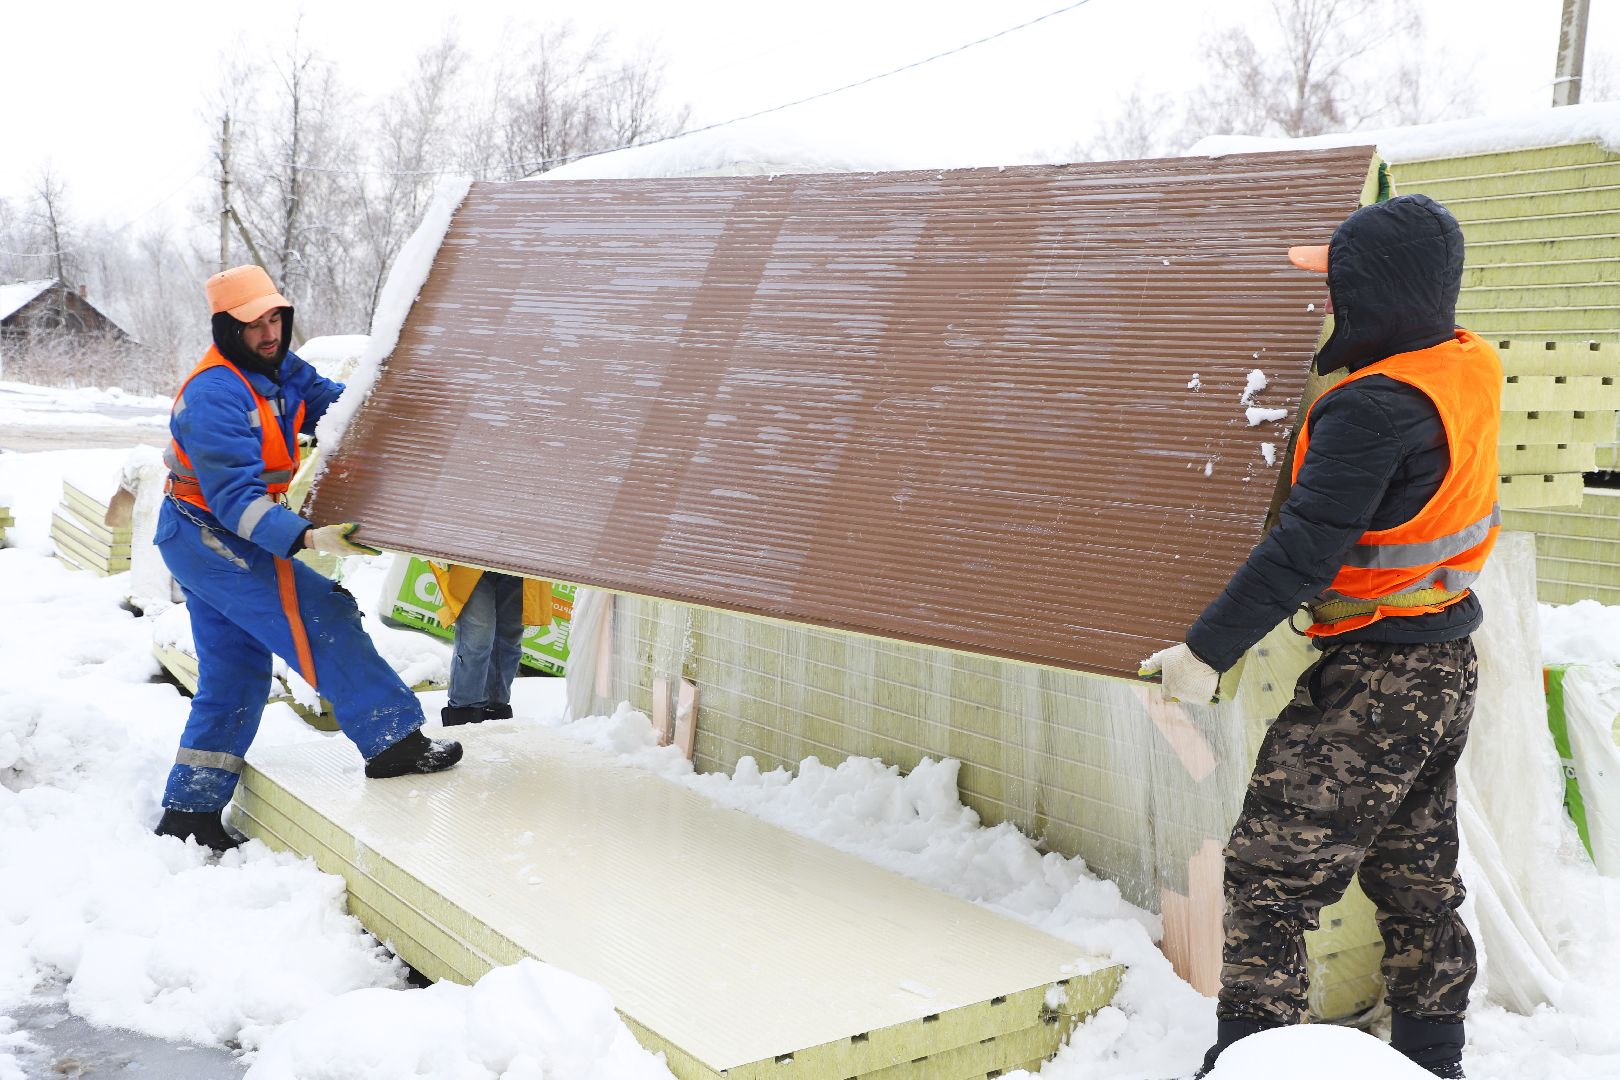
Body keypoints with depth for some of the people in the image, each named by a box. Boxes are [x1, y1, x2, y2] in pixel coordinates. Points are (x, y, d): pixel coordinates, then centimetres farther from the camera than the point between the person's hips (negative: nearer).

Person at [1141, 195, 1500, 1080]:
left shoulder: (1374, 407, -24)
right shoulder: (1469, 368, 2)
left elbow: (1304, 551, -27)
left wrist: (1207, 650, -24)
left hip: (1374, 680, -9)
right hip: (1448, 670, 10)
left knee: (1268, 877, -2)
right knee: (1416, 881, 21)